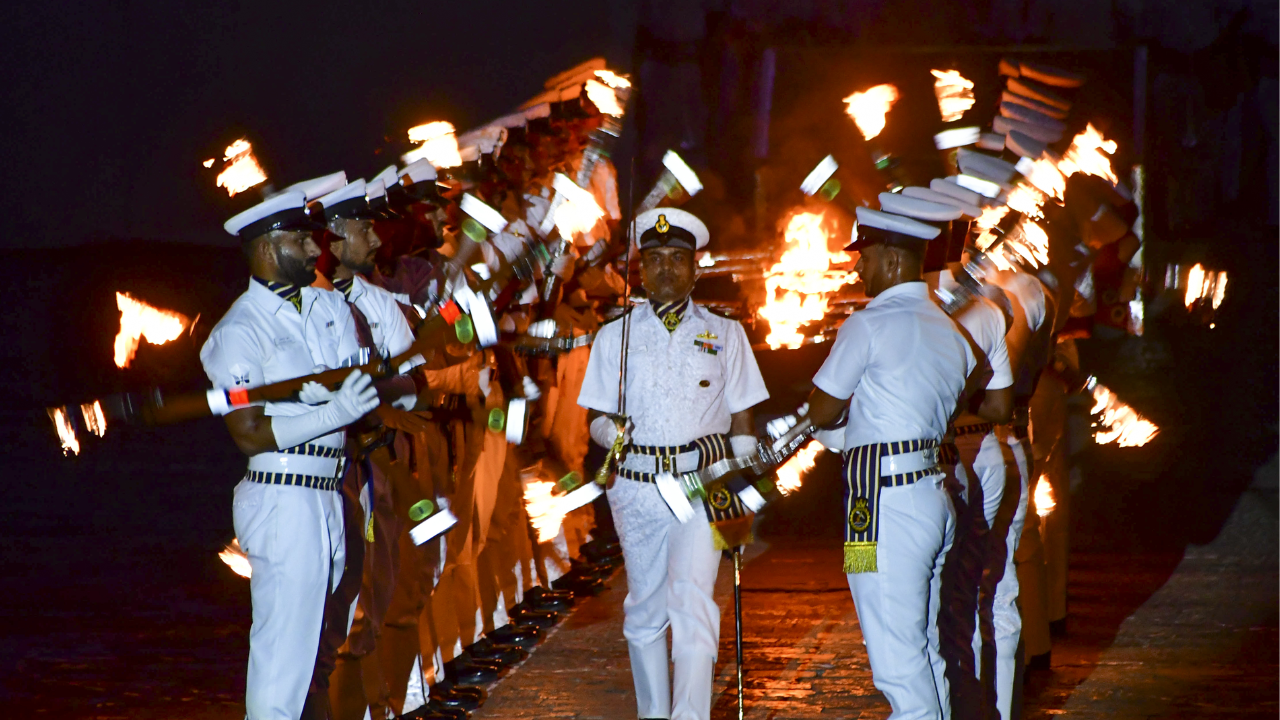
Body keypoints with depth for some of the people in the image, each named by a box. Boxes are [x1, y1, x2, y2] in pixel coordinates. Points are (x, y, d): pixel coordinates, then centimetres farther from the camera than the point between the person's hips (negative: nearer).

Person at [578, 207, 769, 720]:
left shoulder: (724, 334, 10)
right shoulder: (616, 337, 12)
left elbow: (742, 419, 12)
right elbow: (597, 420, 13)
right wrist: (613, 432, -11)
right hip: (637, 486, 3)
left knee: (691, 600, -18)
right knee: (644, 610, 8)